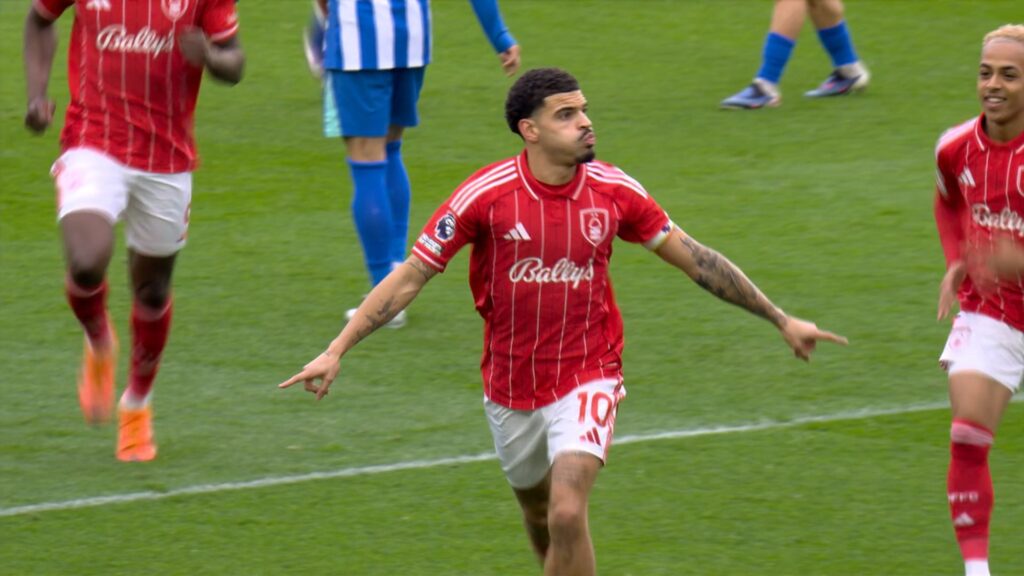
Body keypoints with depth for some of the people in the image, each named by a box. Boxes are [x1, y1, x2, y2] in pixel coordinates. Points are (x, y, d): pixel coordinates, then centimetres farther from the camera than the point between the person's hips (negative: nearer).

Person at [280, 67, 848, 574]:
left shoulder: (614, 191, -8)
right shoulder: (486, 195, -14)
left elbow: (694, 259, 4)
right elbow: (410, 276, -9)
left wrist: (781, 319, 7)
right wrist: (336, 351, -14)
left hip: (587, 380, -1)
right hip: (510, 386, 1)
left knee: (567, 515, -19)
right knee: (539, 517, 19)